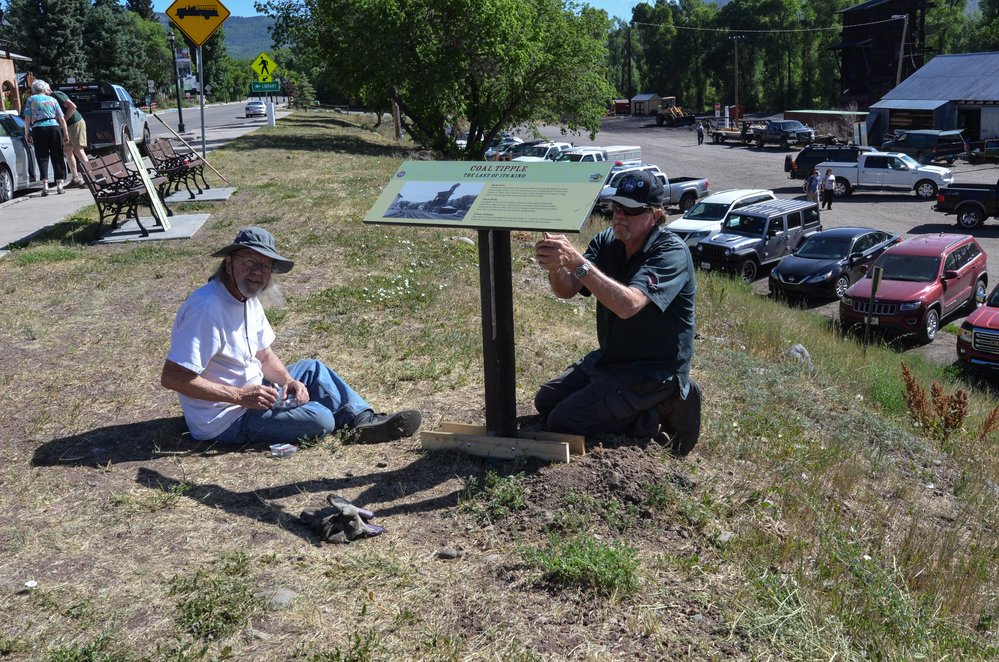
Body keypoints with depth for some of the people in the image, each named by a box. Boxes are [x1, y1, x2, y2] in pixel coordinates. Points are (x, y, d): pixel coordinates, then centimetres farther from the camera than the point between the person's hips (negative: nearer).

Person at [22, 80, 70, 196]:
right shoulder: (52, 100, 14)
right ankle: (59, 184, 4)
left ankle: (45, 184, -10)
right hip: (54, 127, 1)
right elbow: (62, 119, 9)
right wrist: (66, 134, 12)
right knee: (57, 157, 6)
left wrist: (27, 134, 8)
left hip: (38, 129, -1)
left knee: (42, 157, 1)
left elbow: (27, 119, 3)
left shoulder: (31, 100, 8)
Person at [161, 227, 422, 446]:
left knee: (313, 369, 16)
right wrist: (240, 396, -29)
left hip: (250, 392, 10)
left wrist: (287, 381, -7)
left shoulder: (249, 299, 4)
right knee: (319, 419, -21)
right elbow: (172, 377, -29)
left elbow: (264, 354, 14)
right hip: (226, 419, -10)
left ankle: (365, 420, 7)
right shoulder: (207, 308, -26)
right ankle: (359, 425, 10)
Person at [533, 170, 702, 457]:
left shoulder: (671, 252, -22)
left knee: (563, 422, -14)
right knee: (545, 401, 14)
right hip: (609, 357, 8)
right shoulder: (606, 242, -1)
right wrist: (556, 267, -37)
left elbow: (628, 304, -39)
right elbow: (566, 291, -13)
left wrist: (576, 262, -45)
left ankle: (658, 412, -2)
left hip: (653, 370, -8)